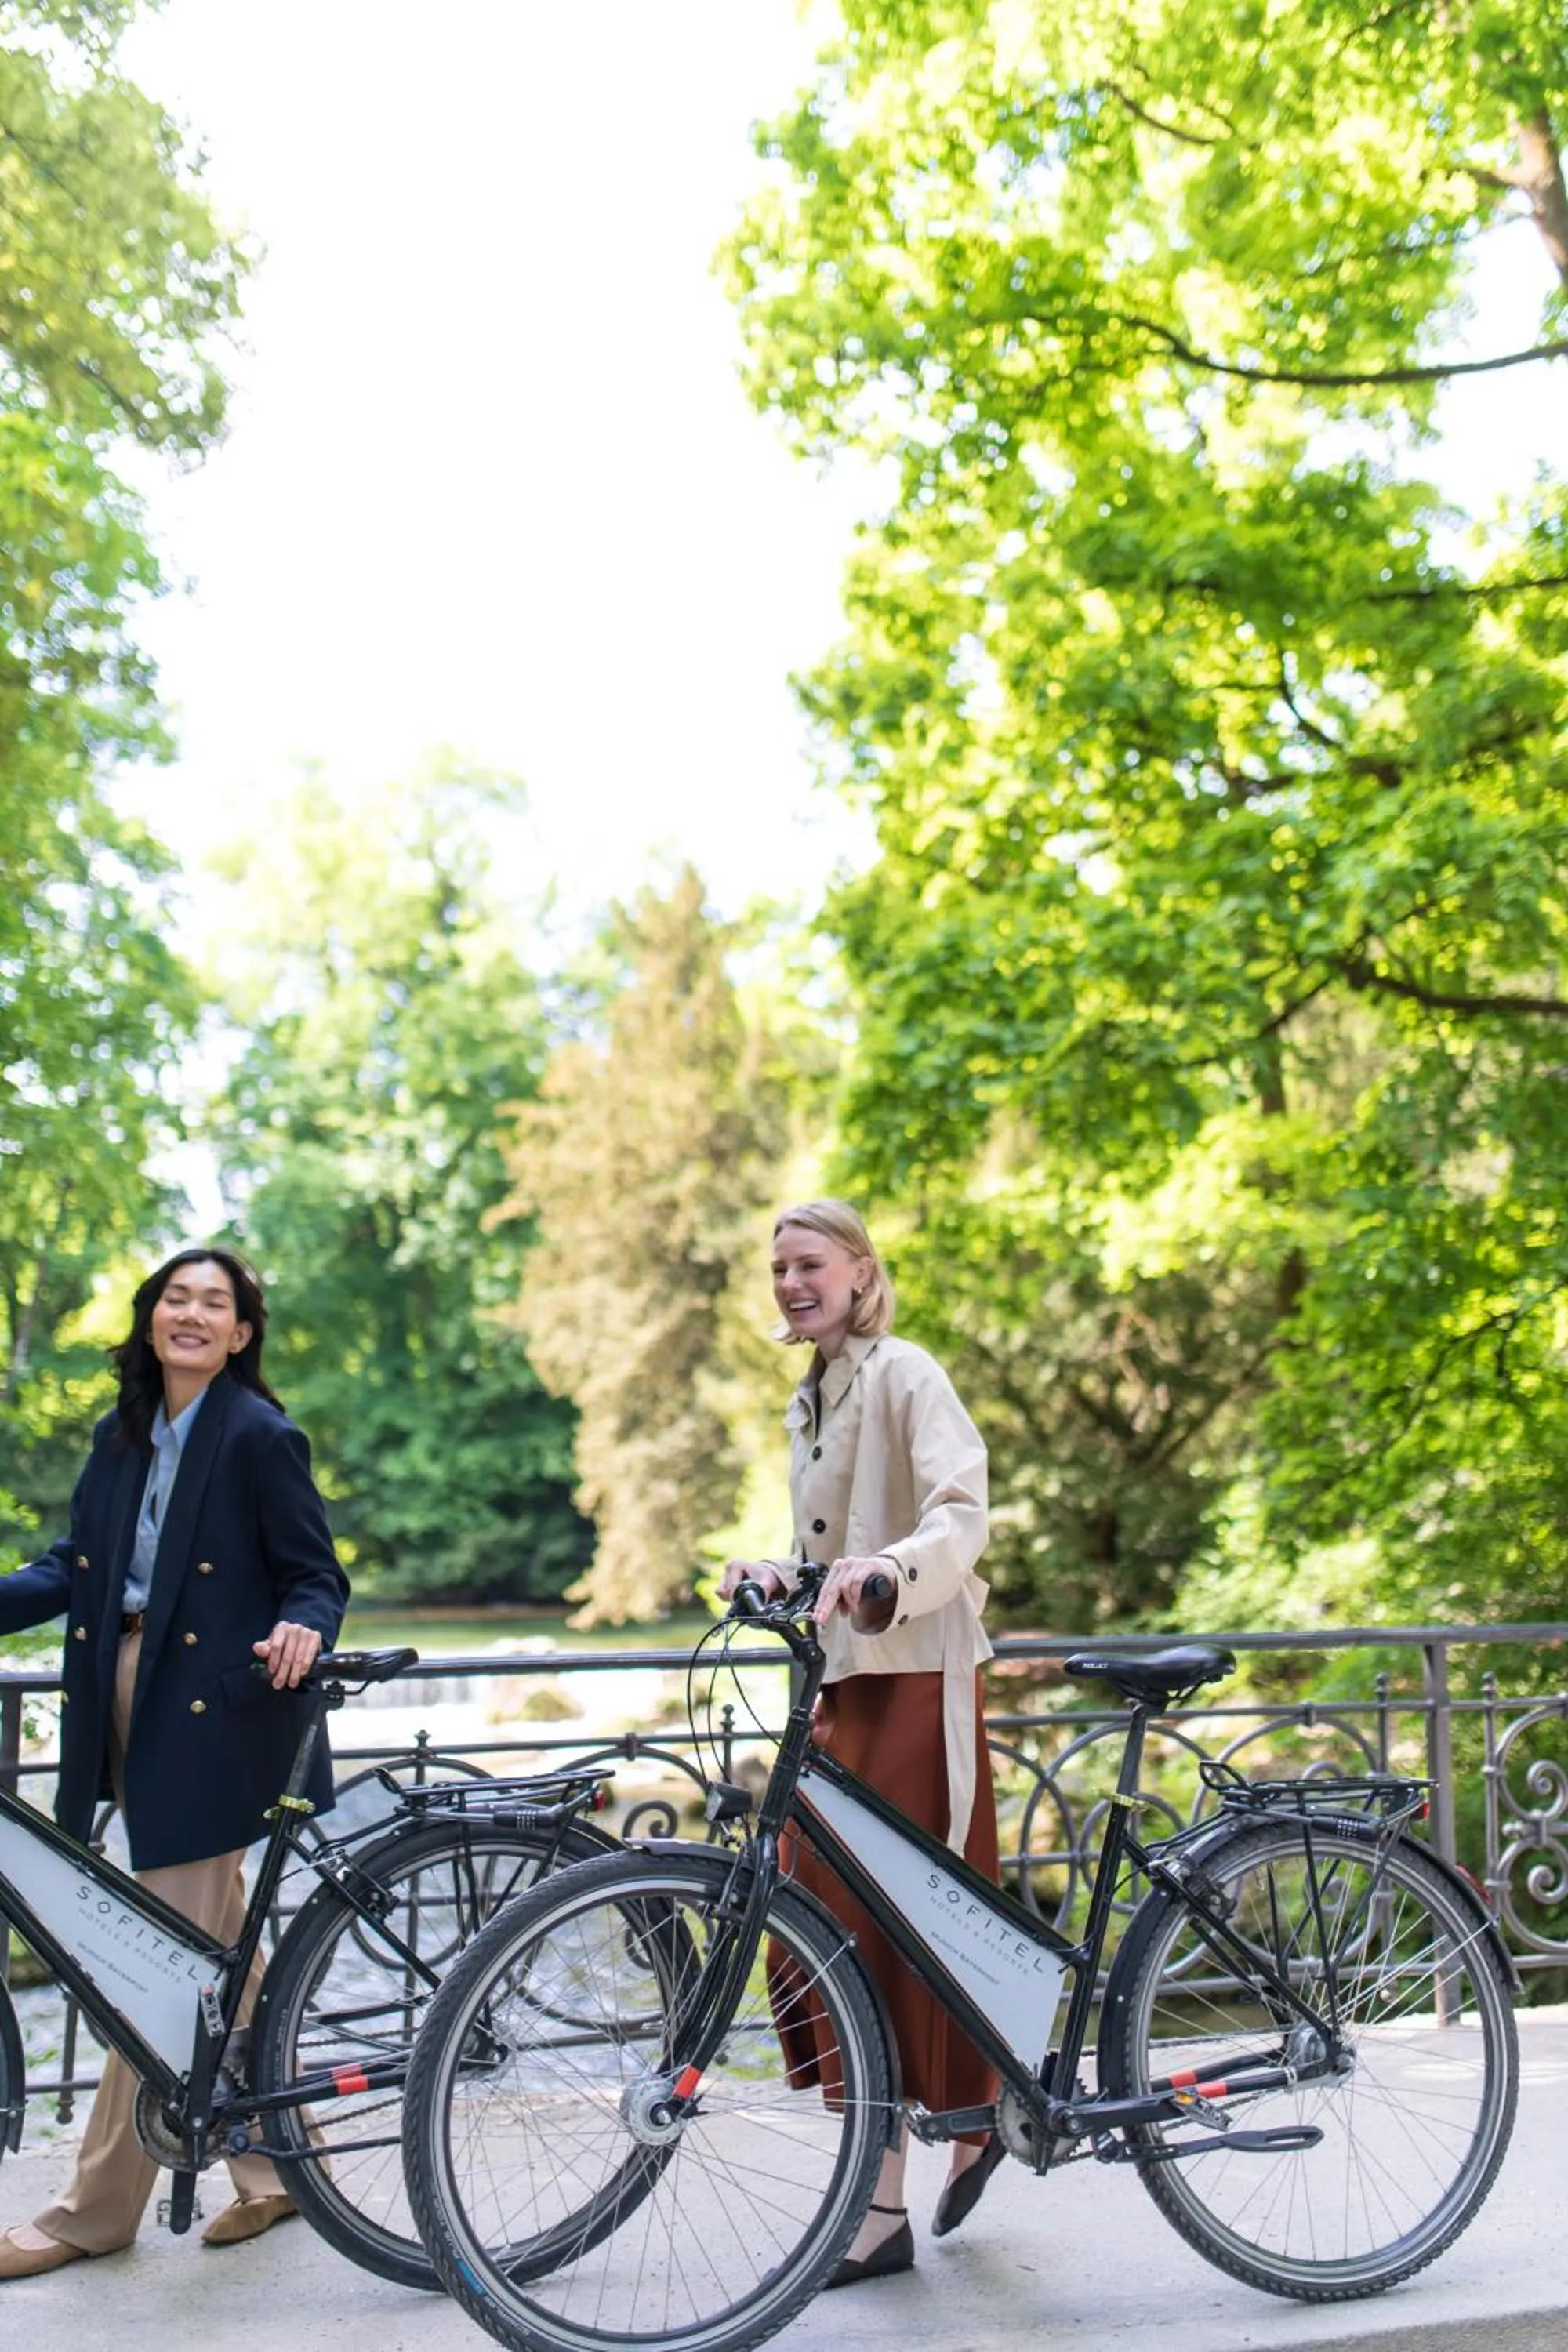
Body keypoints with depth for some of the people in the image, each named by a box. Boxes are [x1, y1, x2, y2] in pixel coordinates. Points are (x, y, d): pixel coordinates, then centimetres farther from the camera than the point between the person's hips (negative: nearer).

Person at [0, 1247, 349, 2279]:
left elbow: (317, 1573, -8)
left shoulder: (260, 1436, -8)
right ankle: (279, 2167, 28)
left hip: (212, 1716, -7)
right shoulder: (124, 1437, 12)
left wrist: (302, 1629, -28)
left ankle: (98, 2211, 9)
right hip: (132, 1701, 8)